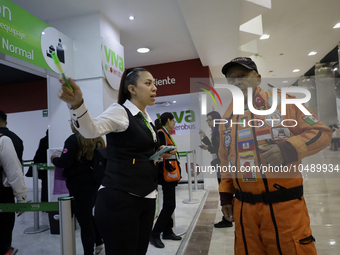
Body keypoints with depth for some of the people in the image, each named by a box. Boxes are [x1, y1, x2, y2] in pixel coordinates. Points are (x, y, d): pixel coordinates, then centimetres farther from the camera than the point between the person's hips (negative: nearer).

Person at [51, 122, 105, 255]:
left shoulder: (74, 139, -14)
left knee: (84, 219, 3)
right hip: (93, 182, 8)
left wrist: (54, 159, 2)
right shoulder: (97, 139, 7)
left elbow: (64, 162, -19)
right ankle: (99, 244, 28)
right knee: (88, 215, 23)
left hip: (79, 185, -7)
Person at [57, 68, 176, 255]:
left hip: (146, 199, 8)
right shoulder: (120, 111, -11)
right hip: (119, 199, -8)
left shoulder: (146, 120, 13)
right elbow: (91, 129, -31)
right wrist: (77, 104, -50)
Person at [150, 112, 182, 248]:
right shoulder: (161, 133, -12)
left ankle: (167, 231, 24)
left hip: (171, 174, 10)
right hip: (167, 174, -10)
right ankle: (155, 234, 2)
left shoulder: (166, 134, 18)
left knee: (169, 205, 14)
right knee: (169, 205, -7)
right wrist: (167, 168, -23)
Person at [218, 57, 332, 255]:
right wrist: (226, 194, 14)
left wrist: (289, 149, -21)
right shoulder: (227, 118, 10)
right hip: (244, 207, 4)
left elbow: (321, 132, -4)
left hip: (285, 204, -4)